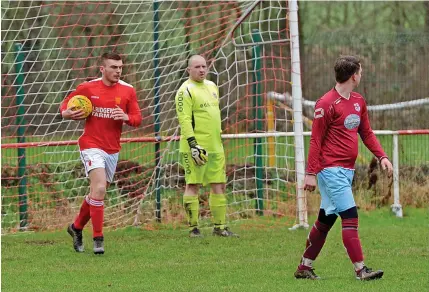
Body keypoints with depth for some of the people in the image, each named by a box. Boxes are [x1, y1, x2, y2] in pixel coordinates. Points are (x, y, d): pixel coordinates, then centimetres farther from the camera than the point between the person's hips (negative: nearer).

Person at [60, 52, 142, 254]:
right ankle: (98, 239, -15)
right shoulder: (87, 88, -4)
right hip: (91, 145, -4)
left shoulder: (128, 91, 2)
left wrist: (126, 117, -18)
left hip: (113, 150, 4)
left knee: (97, 194, 13)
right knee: (99, 188, -20)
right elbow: (66, 104, 8)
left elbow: (137, 119, 4)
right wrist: (67, 113, -15)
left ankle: (77, 227, 37)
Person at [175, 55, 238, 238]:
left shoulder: (212, 87, 17)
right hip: (196, 147, -8)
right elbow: (184, 119, -16)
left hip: (215, 147, 8)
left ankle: (220, 226, 14)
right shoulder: (186, 91, -9)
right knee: (193, 185, -4)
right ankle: (193, 228, -1)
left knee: (219, 185, 8)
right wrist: (193, 144, -23)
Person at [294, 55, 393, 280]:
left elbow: (366, 133, 21)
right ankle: (360, 270, -14)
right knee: (350, 217, -13)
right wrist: (310, 173, -12)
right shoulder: (326, 104, -11)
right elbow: (315, 140, -10)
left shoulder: (359, 102, 13)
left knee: (326, 220, 13)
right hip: (331, 169, -8)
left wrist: (381, 156, 7)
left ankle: (304, 268, 22)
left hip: (347, 169, 8)